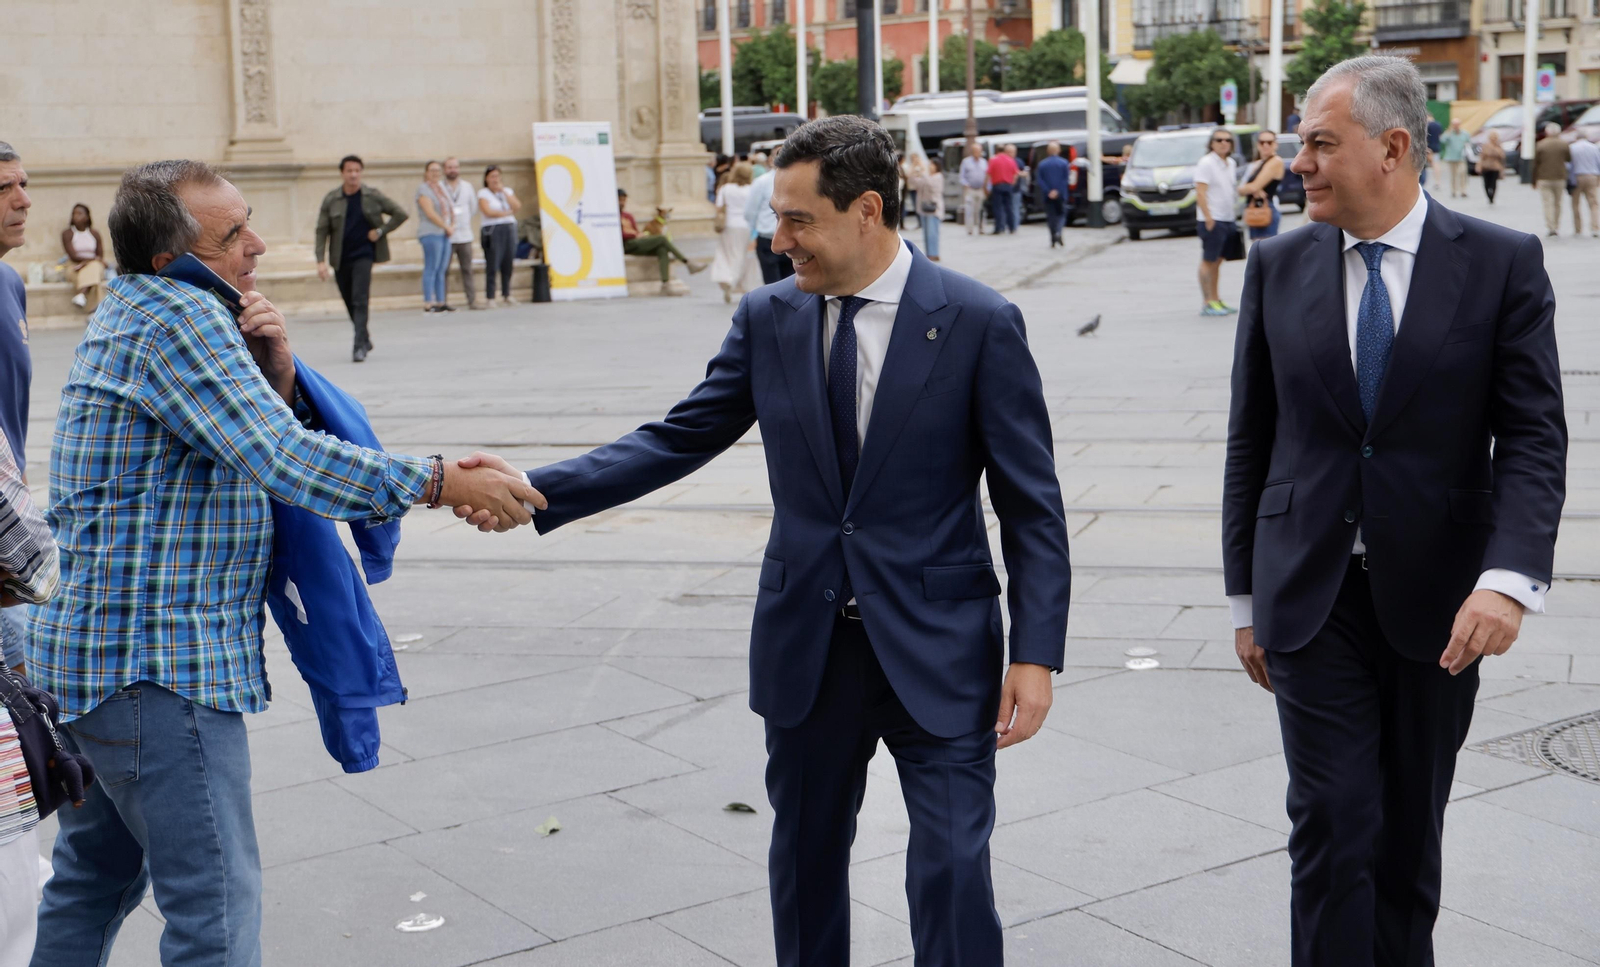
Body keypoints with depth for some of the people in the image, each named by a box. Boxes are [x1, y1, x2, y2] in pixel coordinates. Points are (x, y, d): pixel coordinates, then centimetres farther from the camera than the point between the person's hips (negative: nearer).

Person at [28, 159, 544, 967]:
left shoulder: (131, 311, 15)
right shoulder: (177, 316, -16)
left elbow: (253, 438, 15)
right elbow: (284, 459, -25)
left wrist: (276, 368, -4)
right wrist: (439, 482, -21)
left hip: (94, 651, 11)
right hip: (155, 662, -11)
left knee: (96, 880, 22)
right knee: (215, 901, -7)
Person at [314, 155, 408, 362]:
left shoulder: (373, 196, -2)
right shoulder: (331, 199, -1)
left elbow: (400, 214, 5)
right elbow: (321, 231, -1)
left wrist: (381, 231, -6)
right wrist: (321, 260, -9)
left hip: (363, 254, -3)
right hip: (340, 258, 3)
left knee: (359, 300, -16)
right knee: (350, 303, 12)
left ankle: (360, 347, -19)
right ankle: (364, 337, 36)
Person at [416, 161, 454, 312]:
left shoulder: (441, 188, 20)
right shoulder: (423, 189, -5)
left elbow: (449, 209, 22)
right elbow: (430, 213, -14)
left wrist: (452, 225, 3)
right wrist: (447, 227, -10)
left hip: (444, 233, 8)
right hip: (431, 233, -8)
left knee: (442, 270, 8)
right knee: (431, 269, -10)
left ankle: (440, 302, 11)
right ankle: (428, 304, -11)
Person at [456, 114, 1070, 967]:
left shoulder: (978, 322, -9)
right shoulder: (767, 320, 2)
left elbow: (1031, 505, -7)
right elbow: (678, 439, 1)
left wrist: (1036, 654, -13)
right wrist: (538, 491, -11)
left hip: (938, 650, -4)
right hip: (806, 644, 4)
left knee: (952, 875, -3)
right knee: (804, 862, 17)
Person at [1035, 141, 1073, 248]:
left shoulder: (1042, 164, 1)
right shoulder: (1064, 163, -4)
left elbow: (1040, 181, -6)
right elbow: (1066, 180, -10)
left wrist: (1048, 192, -11)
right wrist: (1058, 191, -12)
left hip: (1048, 196, 1)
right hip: (1061, 195, -1)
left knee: (1051, 216, 8)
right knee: (1061, 214, 10)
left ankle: (1053, 240, 7)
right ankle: (1058, 232, -17)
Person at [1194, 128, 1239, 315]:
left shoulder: (1231, 163, 14)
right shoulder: (1206, 163, -11)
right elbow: (1200, 192, -16)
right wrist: (1208, 218, -21)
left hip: (1227, 219, 8)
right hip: (1212, 220, -8)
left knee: (1217, 261, 13)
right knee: (1209, 261, -5)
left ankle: (1216, 299, 19)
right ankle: (1208, 303, -4)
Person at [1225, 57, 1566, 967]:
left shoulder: (1504, 264, -4)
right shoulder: (1280, 266, 2)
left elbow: (1532, 438, -8)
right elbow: (1252, 441, 7)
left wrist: (1510, 578, -23)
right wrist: (1248, 599, 8)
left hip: (1438, 600, 0)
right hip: (1313, 594, 1)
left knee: (1412, 832, 12)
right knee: (1334, 823, -5)